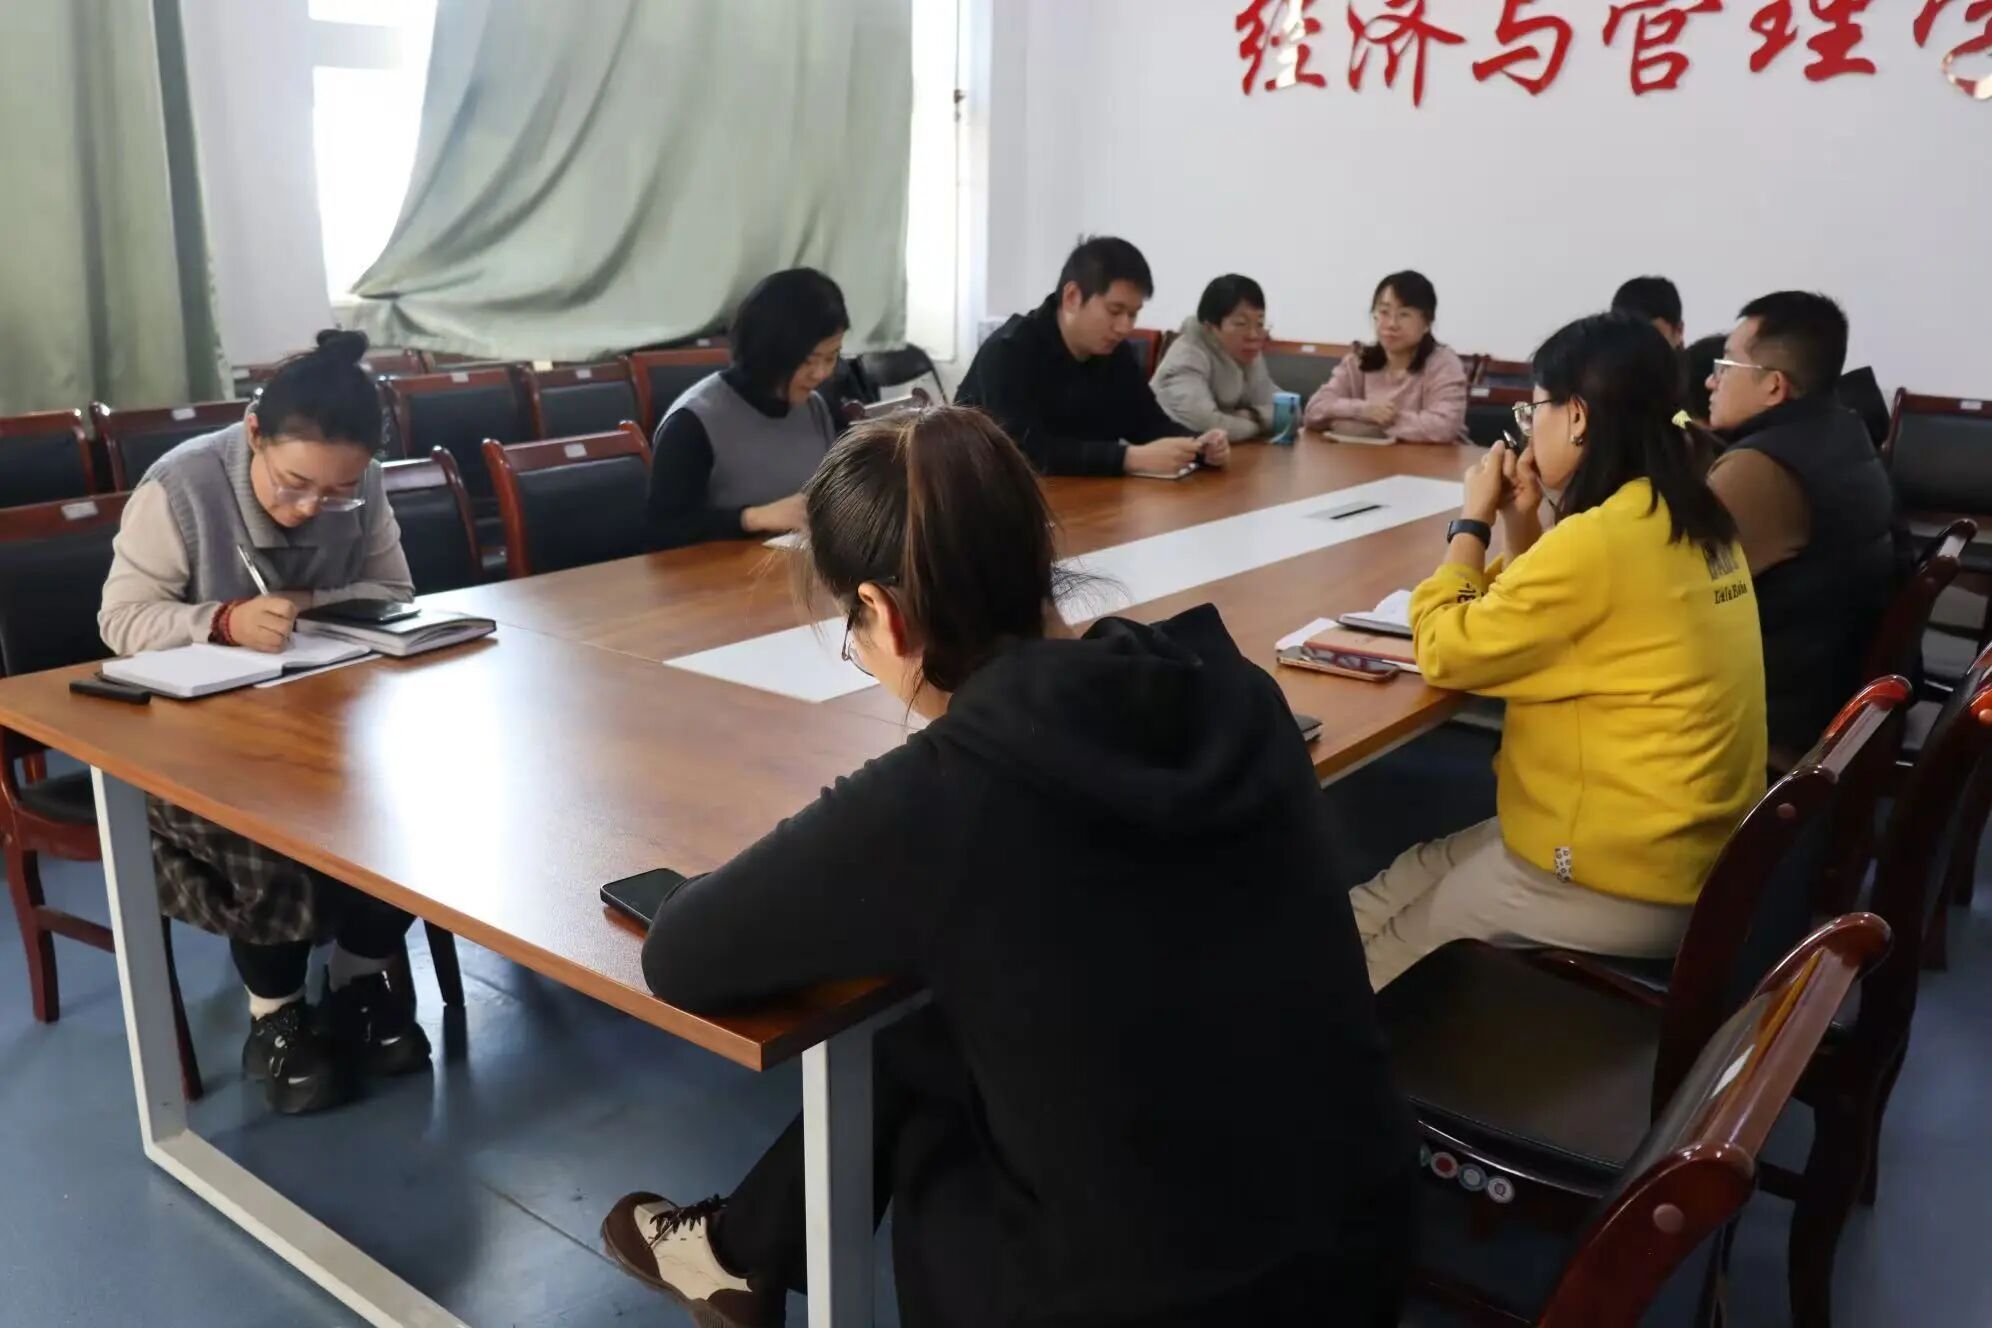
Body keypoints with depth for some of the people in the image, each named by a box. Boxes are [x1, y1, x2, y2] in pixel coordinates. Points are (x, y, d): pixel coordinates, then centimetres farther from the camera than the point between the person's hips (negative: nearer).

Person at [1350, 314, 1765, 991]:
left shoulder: (1599, 539, -25)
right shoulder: (1695, 523, 5)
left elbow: (1445, 650, -15)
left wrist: (1472, 520, -3)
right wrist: (1522, 527, 5)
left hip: (1619, 881, -9)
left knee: (1366, 961, 10)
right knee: (1391, 888, 19)